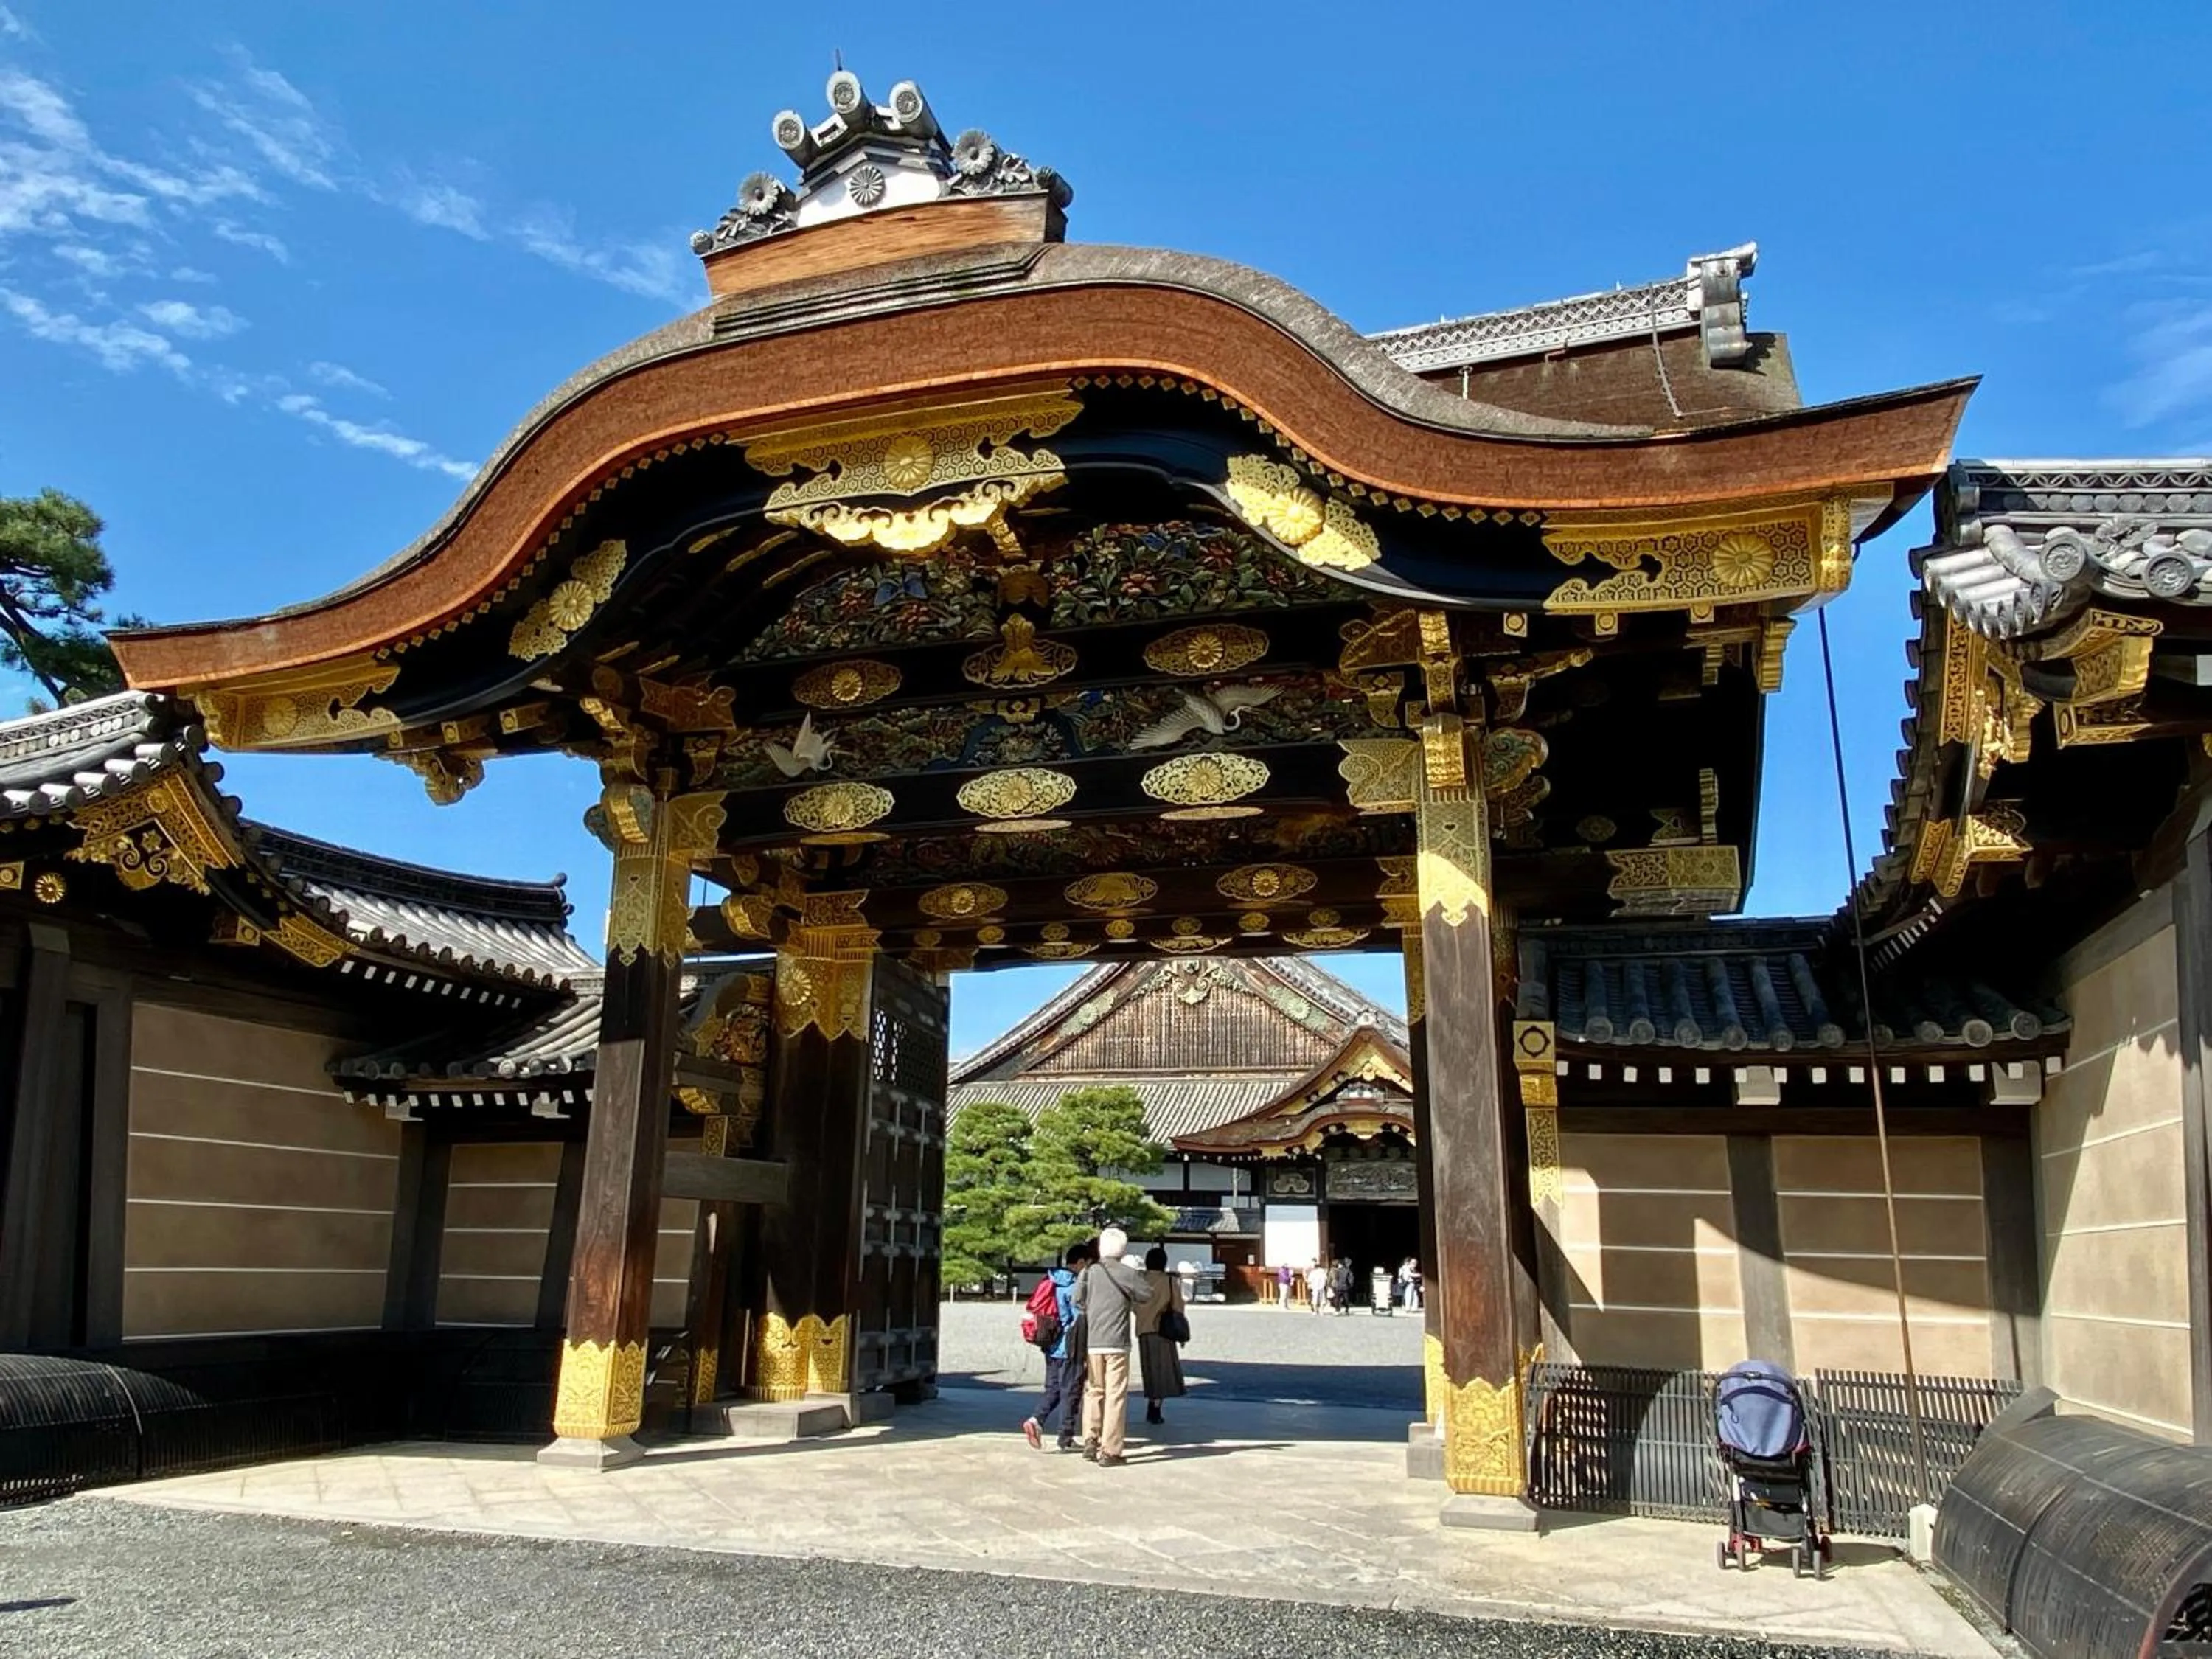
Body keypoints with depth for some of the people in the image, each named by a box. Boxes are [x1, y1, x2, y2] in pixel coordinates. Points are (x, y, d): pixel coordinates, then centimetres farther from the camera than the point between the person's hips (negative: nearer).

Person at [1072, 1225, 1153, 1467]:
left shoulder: (1087, 1272, 1)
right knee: (1115, 1396, 2)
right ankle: (1110, 1452, 2)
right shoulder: (1128, 1273, -5)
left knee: (1093, 1392, 17)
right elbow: (1147, 1295, 8)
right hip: (1117, 1344, -3)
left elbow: (1078, 1304, 2)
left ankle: (1091, 1440, 10)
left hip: (1091, 1343, 3)